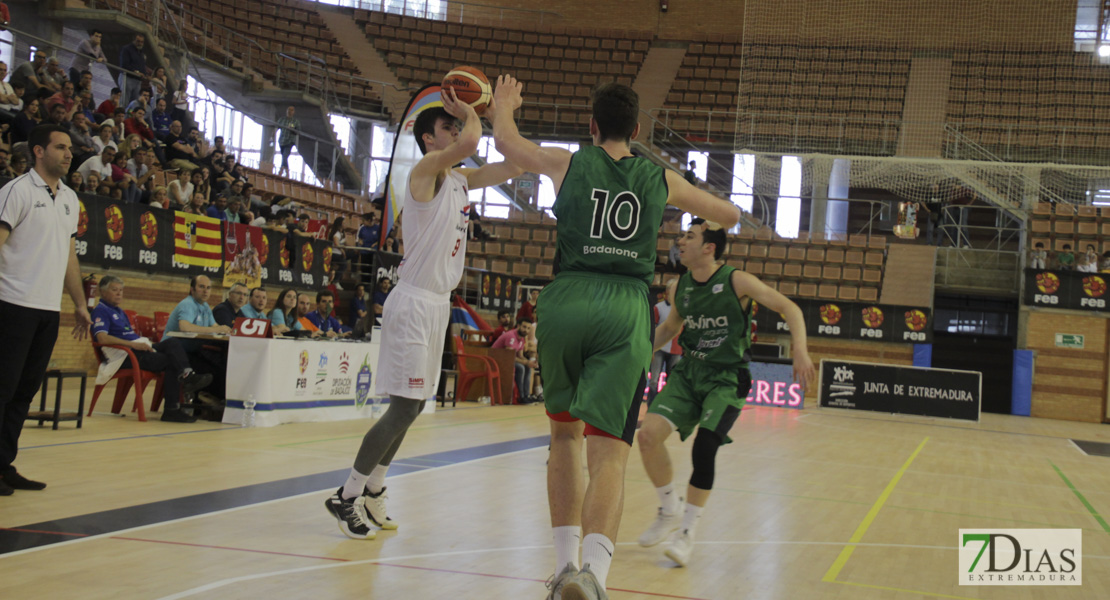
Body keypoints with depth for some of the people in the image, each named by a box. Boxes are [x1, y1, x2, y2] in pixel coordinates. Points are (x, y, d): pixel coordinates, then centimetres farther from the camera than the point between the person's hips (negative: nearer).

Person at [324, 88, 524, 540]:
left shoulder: (460, 179, 14)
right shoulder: (426, 170, -12)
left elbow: (513, 167, 18)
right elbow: (471, 142, -30)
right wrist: (470, 113, -10)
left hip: (438, 303, 9)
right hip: (414, 302, -9)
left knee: (413, 407, 13)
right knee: (404, 408, -10)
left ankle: (372, 492, 24)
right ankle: (347, 497, 2)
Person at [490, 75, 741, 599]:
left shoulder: (569, 163, 13)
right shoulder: (662, 179, 16)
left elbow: (506, 143, 31)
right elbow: (730, 215, 32)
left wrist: (504, 103, 51)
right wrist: (701, 202, 53)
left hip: (566, 301, 1)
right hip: (626, 307, 0)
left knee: (564, 433, 20)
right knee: (608, 450, -8)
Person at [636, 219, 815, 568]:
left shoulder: (736, 281, -11)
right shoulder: (680, 288, 4)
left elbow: (790, 309, -9)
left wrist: (800, 350, -23)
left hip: (726, 379, -5)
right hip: (688, 372, 5)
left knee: (704, 447, -20)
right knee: (648, 434, -13)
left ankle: (688, 531, 0)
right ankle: (669, 511, 10)